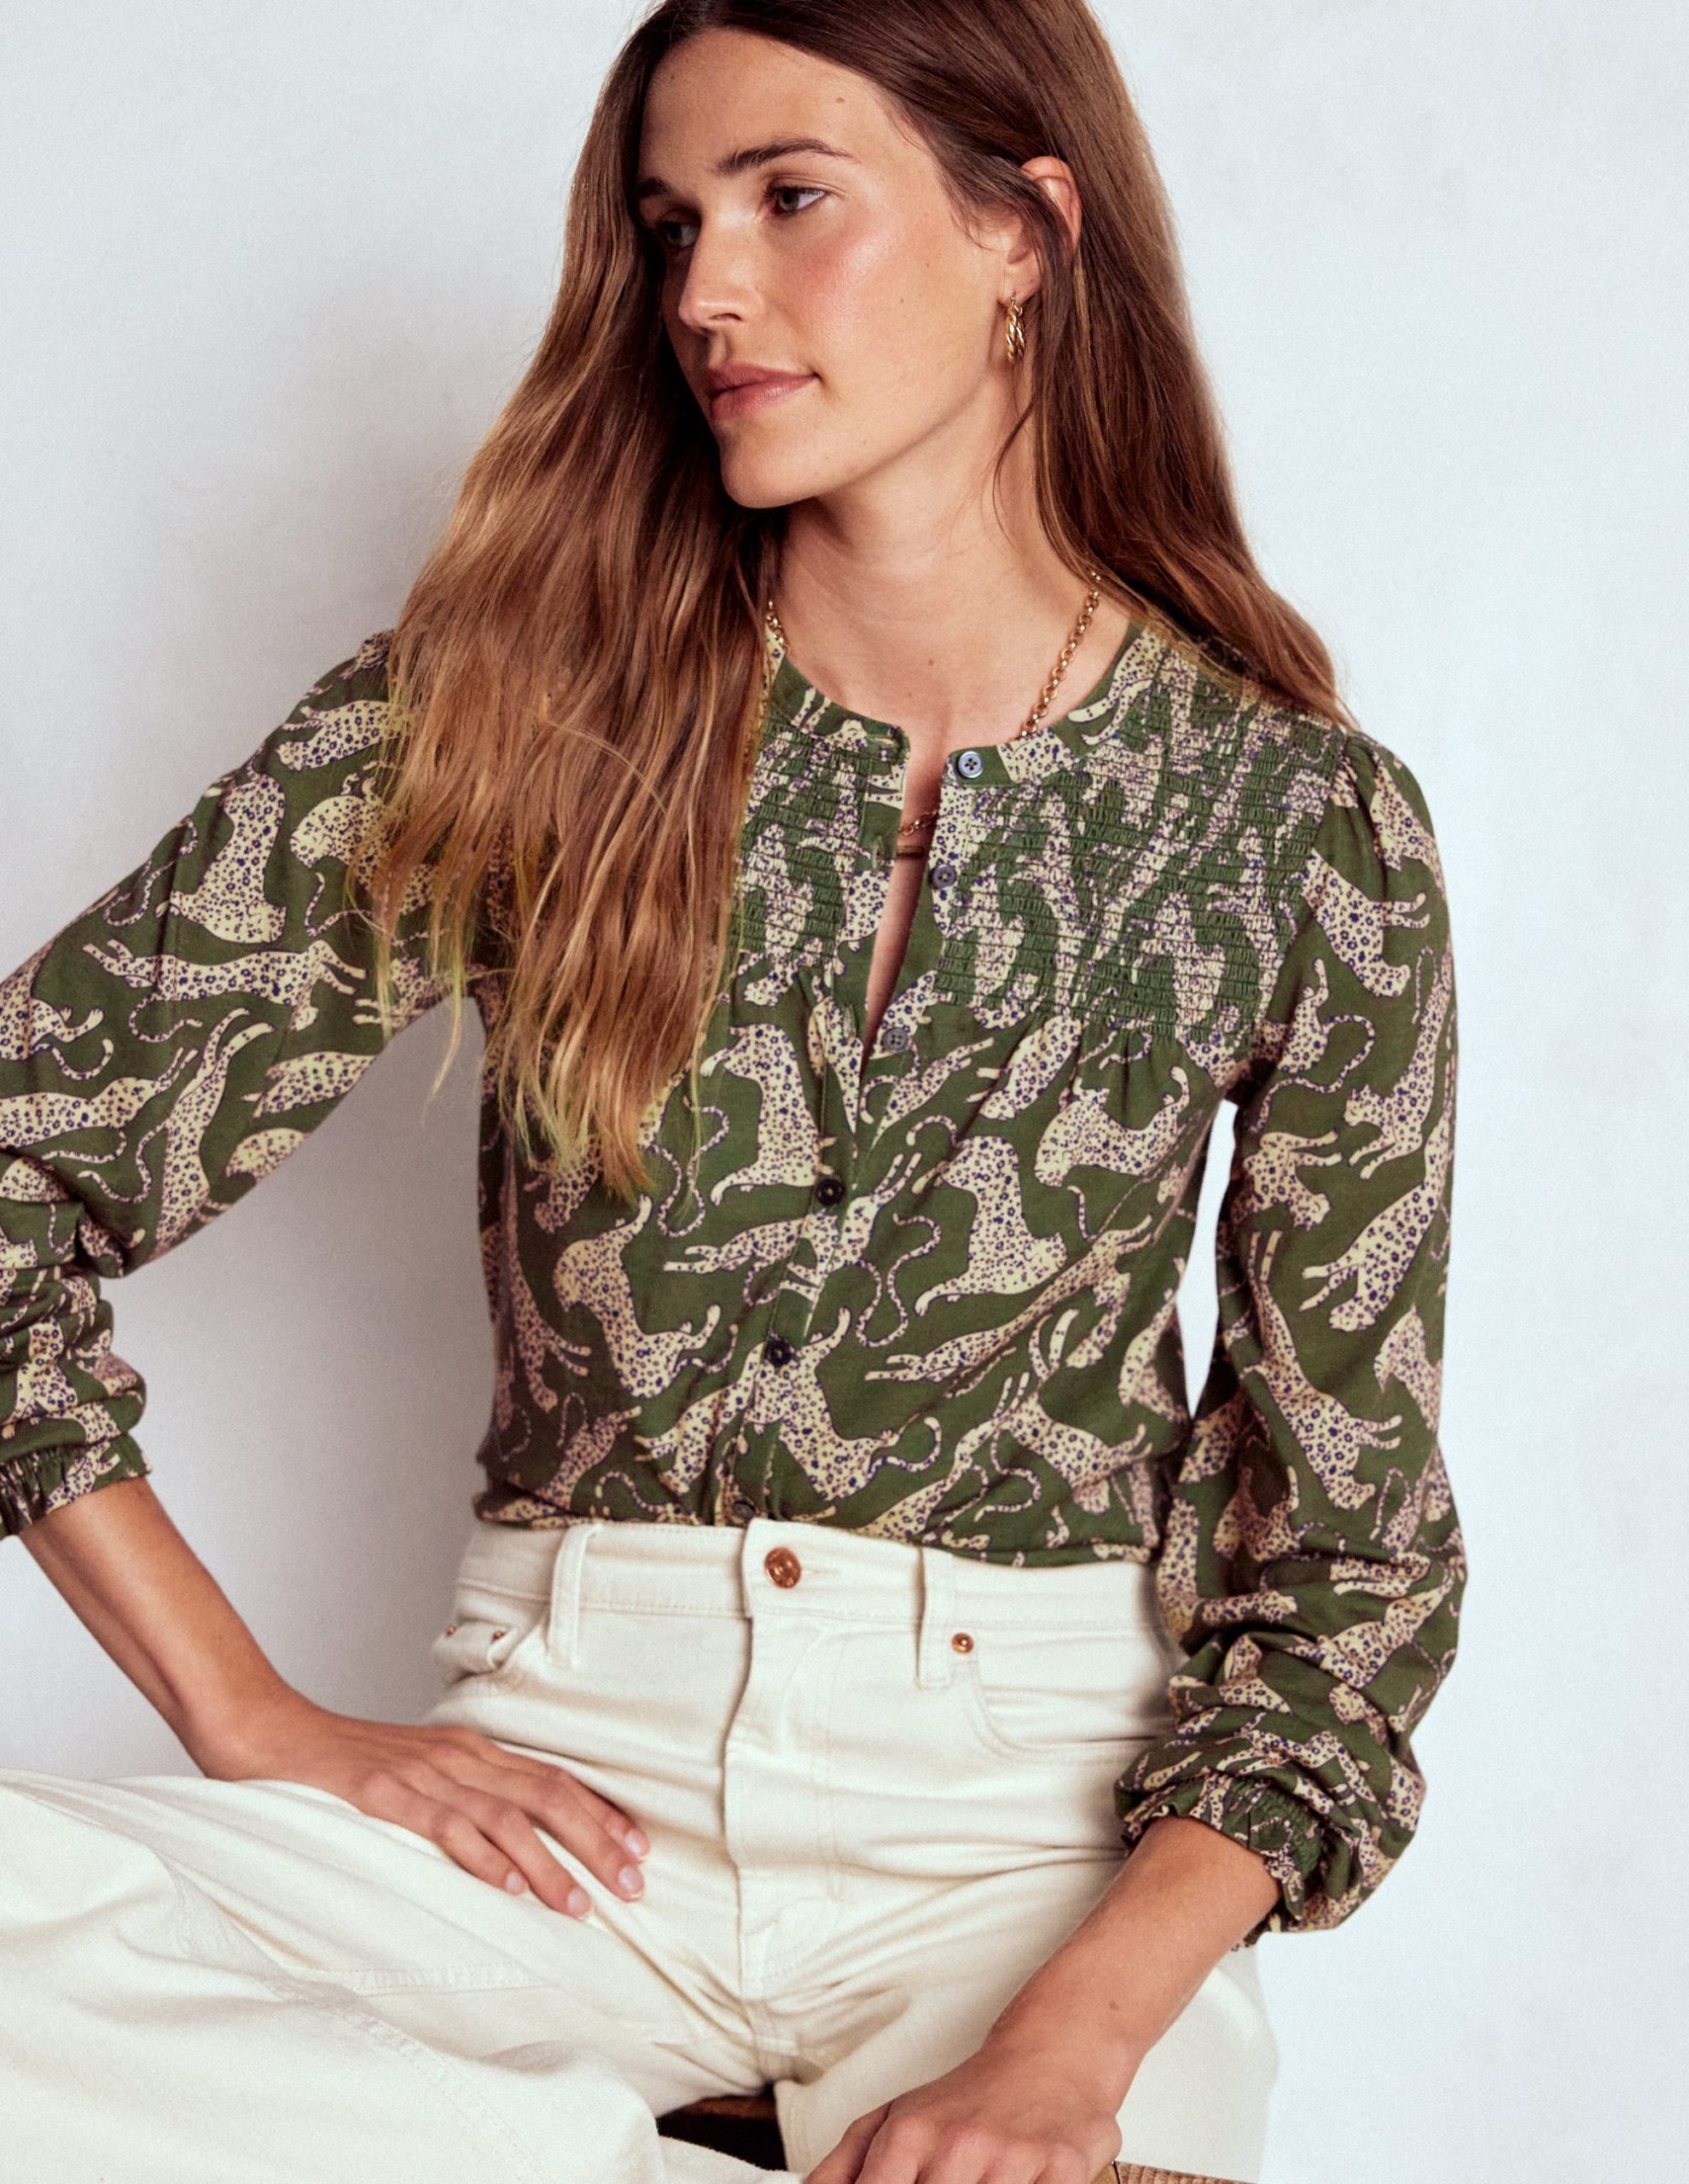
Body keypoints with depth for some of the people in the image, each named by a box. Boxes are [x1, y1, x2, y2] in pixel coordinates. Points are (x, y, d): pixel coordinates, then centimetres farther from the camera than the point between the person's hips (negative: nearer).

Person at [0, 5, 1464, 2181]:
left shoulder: (1306, 826, -1)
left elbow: (1353, 1542, 0)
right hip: (561, 1774, 2)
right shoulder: (511, 707, 0)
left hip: (1043, 1805, -2)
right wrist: (264, 1728, -7)